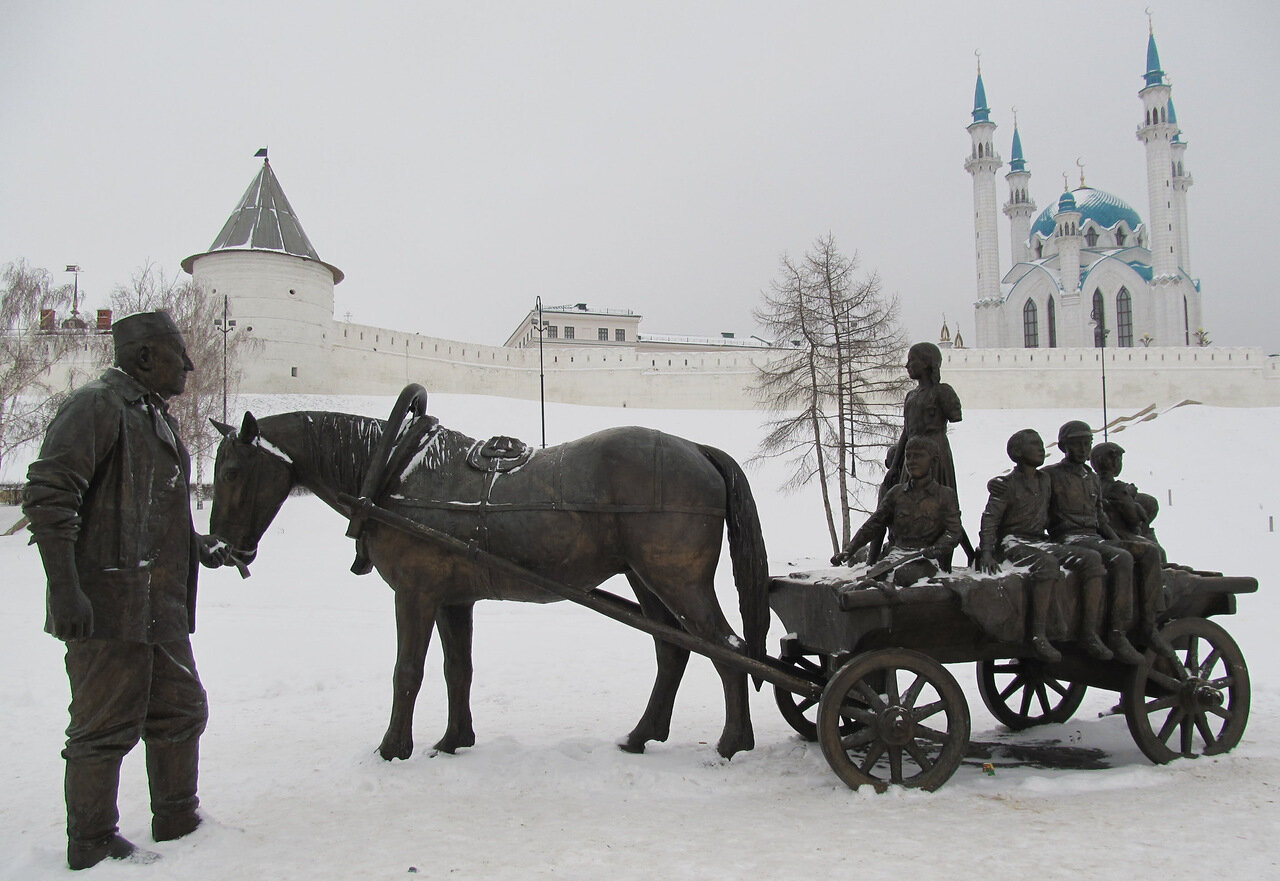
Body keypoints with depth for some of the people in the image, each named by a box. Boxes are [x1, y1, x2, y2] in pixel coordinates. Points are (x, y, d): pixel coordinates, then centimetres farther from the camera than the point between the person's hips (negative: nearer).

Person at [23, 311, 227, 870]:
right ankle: (92, 846, 16)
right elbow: (47, 493, -20)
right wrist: (65, 587, -25)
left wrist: (199, 548, 24)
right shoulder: (98, 405, -11)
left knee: (180, 712, 16)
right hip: (105, 607, -10)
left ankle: (178, 821, 31)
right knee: (107, 727, 1)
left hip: (161, 608, 10)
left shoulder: (156, 417, 19)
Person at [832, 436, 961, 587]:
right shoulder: (896, 493, 17)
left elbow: (954, 532, 1)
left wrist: (937, 548, -22)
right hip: (897, 551, 3)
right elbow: (873, 524, 12)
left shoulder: (945, 495, 9)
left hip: (927, 557, -3)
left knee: (904, 575, -38)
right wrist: (849, 549, -2)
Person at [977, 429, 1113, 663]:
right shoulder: (1006, 484, 0)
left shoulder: (1044, 480, 19)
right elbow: (989, 519, -6)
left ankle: (1090, 633, -22)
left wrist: (1060, 540, 17)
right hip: (1013, 543, -6)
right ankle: (1038, 635, -39)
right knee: (1048, 562, -37)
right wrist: (986, 552, -18)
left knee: (1092, 559, -17)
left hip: (1040, 541, 6)